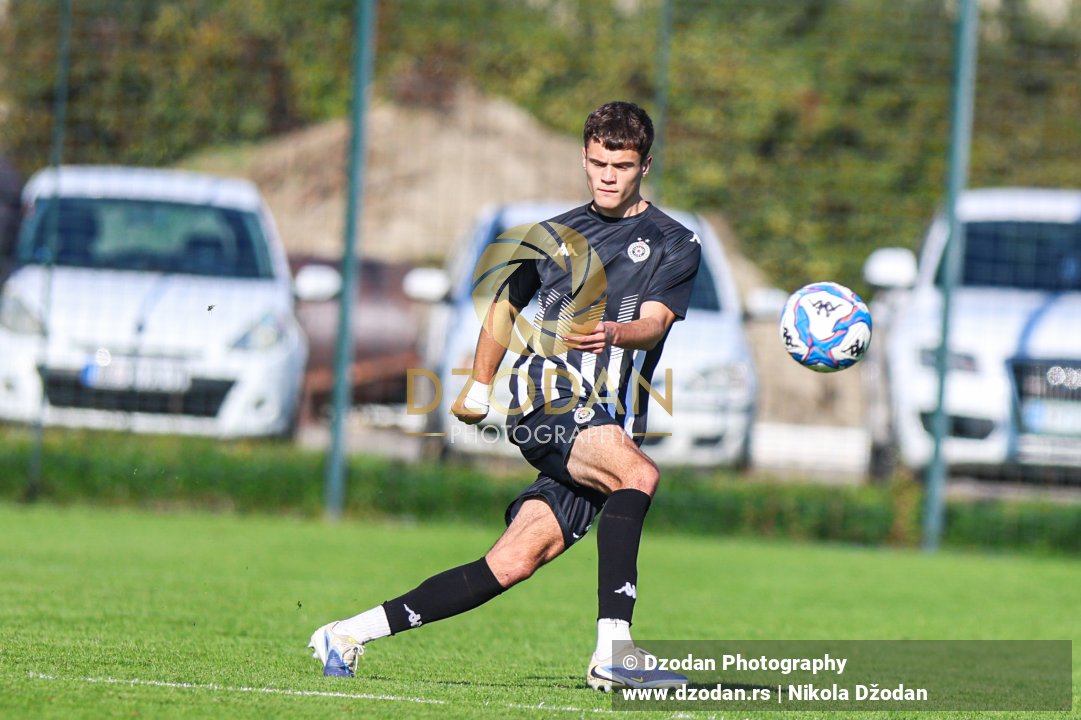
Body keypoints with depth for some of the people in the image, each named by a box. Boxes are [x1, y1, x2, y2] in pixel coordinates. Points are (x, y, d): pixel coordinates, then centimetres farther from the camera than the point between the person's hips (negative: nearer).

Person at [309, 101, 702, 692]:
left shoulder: (676, 244, 8)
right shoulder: (553, 236, 16)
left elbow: (654, 322, -9)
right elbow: (505, 307, 32)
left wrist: (613, 333, -30)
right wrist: (477, 390, 35)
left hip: (613, 418, 1)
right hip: (543, 401, -1)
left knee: (515, 560, -8)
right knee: (639, 474, -33)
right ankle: (612, 651, -42)